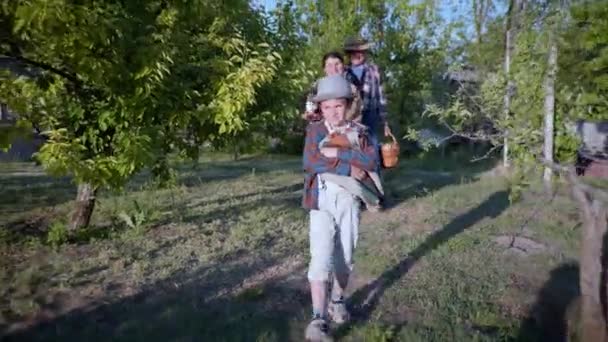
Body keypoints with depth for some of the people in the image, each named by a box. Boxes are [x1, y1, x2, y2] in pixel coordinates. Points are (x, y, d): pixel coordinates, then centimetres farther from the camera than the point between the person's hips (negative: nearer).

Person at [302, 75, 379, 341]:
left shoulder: (358, 132, 6)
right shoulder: (314, 130, 3)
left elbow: (371, 162, -10)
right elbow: (309, 163, -13)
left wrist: (338, 153, -15)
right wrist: (350, 165, -12)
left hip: (349, 201, 2)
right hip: (321, 202, -2)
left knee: (345, 257, 11)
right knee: (321, 258, -11)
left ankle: (337, 300, 34)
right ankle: (319, 320, -9)